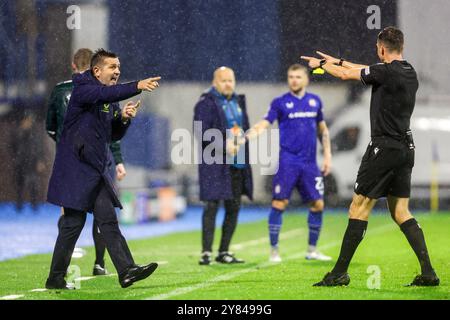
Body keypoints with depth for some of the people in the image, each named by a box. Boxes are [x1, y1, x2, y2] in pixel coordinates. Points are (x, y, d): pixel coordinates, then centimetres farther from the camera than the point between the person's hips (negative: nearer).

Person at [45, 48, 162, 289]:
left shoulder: (111, 101, 15)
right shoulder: (83, 89, -9)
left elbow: (113, 136, 18)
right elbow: (105, 94, -31)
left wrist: (124, 118, -2)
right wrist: (137, 87, -41)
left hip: (97, 170, 8)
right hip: (76, 168, -8)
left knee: (108, 220, 0)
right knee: (73, 223, -5)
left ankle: (126, 270, -6)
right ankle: (55, 279, 4)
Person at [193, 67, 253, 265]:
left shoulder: (238, 102, 18)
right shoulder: (206, 103, -6)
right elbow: (202, 133, -13)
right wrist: (224, 144, -21)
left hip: (237, 164, 7)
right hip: (214, 165, -7)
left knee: (233, 208, 8)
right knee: (212, 206, -10)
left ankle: (224, 252, 17)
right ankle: (206, 252, -9)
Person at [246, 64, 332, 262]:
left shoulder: (315, 101, 11)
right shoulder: (280, 103, 0)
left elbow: (322, 129, 20)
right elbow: (263, 125, -8)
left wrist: (327, 155, 15)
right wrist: (245, 138, -24)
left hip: (310, 163, 4)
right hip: (287, 162, -4)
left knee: (318, 204, 3)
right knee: (279, 203, -8)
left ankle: (312, 250, 16)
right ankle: (274, 250, 1)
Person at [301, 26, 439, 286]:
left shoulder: (386, 71, -14)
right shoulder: (410, 73, 11)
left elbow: (346, 75, -2)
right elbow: (365, 70, 26)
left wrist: (321, 64, 16)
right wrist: (337, 61, 35)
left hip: (384, 148, -8)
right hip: (406, 148, 8)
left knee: (359, 207, -2)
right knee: (401, 212, 10)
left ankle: (340, 272, 0)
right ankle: (428, 272, 1)